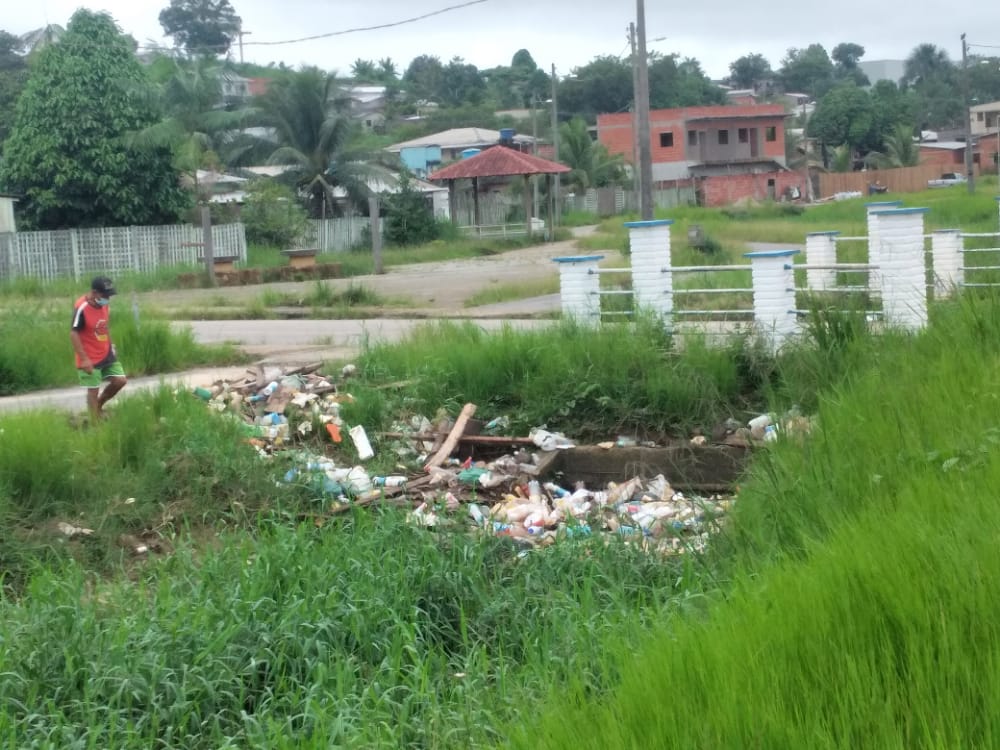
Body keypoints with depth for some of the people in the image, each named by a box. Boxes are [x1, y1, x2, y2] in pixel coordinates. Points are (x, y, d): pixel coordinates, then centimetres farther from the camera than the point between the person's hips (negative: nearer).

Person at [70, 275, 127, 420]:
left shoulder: (105, 304, 0)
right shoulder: (81, 308, -23)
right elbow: (73, 334, -21)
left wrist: (111, 346, 16)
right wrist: (84, 359, -23)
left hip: (107, 354, 7)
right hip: (90, 359, -7)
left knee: (120, 381, 5)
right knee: (93, 390, 0)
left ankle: (99, 405, 27)